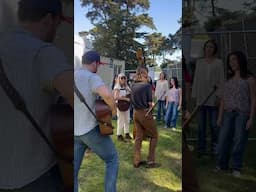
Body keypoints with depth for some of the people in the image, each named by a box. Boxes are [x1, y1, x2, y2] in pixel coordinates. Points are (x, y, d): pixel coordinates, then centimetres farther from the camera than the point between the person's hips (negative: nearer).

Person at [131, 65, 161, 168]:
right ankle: (150, 161, 11)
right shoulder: (147, 85, -15)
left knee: (138, 136, 15)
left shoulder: (133, 86, 3)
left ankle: (137, 161, 21)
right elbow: (150, 103, -13)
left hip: (136, 113, 6)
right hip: (145, 113, -6)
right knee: (154, 136, 10)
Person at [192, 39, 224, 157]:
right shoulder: (199, 62, 11)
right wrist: (194, 95, 6)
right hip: (201, 97, 3)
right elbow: (196, 79, 10)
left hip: (213, 97, -3)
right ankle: (201, 148, 17)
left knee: (213, 124, 3)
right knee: (201, 124, 7)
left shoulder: (218, 62, 2)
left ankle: (214, 147, 17)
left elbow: (221, 80, -1)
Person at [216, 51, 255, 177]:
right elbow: (223, 99, 10)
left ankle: (236, 168, 13)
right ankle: (221, 165, 13)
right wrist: (220, 116, 5)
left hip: (243, 114, -3)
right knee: (223, 139, -1)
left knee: (239, 141, -1)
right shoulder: (228, 79, 13)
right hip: (228, 114, 3)